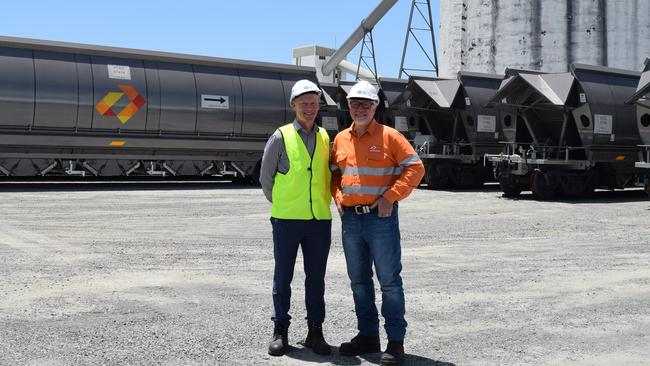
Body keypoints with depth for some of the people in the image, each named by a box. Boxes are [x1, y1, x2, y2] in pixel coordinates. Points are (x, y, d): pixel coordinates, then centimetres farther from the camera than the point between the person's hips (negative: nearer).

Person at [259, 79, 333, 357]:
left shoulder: (325, 138, 8)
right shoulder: (281, 137, -3)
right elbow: (266, 178, 3)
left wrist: (325, 204, 10)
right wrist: (281, 206, 6)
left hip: (320, 220, 3)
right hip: (286, 219, -3)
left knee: (316, 278, 8)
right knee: (283, 277, 6)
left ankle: (315, 332, 18)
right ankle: (280, 331, 17)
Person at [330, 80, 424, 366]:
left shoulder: (389, 136, -5)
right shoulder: (341, 139, 11)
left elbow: (415, 168, -8)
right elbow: (334, 173, 22)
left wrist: (390, 197, -15)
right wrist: (338, 198, 4)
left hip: (381, 217, -6)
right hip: (350, 218, 6)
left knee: (389, 280, -2)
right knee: (358, 280, 13)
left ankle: (396, 341, 5)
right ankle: (367, 335, 25)